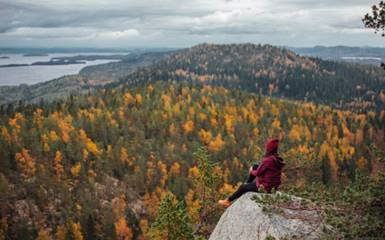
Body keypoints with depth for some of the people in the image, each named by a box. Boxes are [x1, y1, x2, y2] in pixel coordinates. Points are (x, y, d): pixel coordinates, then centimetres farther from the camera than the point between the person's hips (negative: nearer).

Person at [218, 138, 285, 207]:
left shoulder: (268, 160, -27)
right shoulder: (278, 159, -2)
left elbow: (258, 173, -17)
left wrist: (252, 171, 5)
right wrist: (254, 169, 8)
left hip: (264, 187, -8)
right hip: (274, 185, 8)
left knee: (243, 187, 15)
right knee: (255, 166, 21)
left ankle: (228, 201, 34)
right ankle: (247, 183, 38)